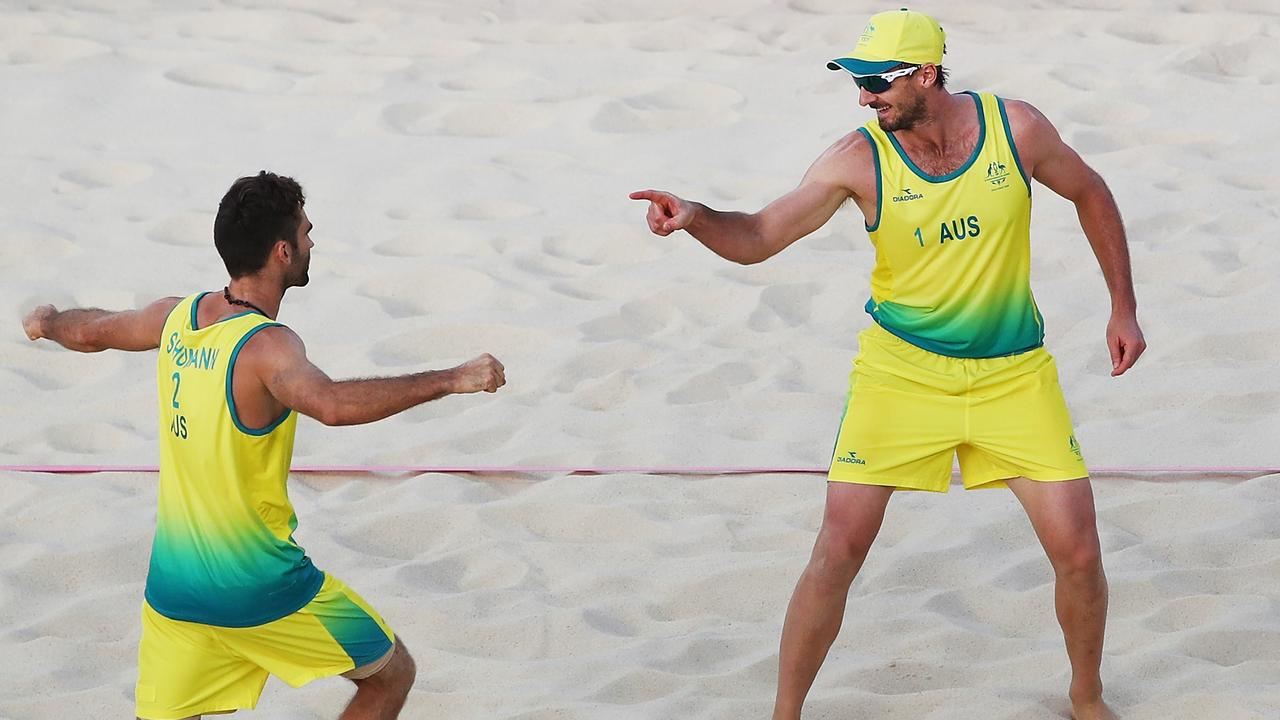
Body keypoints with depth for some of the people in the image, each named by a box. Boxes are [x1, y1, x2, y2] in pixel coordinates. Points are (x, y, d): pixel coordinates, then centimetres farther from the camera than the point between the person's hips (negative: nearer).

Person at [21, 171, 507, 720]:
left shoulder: (178, 317, 2)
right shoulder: (266, 346, -21)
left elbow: (90, 332, 21)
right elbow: (331, 404, -42)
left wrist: (48, 322, 44)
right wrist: (450, 380, -40)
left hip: (171, 586, 7)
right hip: (258, 587, -7)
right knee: (390, 675, 13)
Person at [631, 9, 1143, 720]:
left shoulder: (1016, 128, -12)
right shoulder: (861, 159, -15)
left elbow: (1091, 195, 6)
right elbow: (757, 237, -15)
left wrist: (1124, 308, 7)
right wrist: (694, 217, -36)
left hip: (1014, 371, 1)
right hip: (901, 368, -1)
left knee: (1078, 553, -2)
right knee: (837, 553, -10)